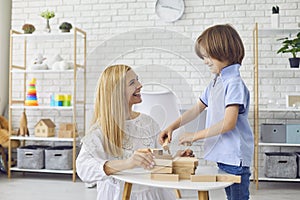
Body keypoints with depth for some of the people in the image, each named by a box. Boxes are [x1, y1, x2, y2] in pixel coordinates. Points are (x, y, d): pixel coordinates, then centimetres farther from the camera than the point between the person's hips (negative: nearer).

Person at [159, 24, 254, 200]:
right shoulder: (216, 82, 12)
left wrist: (196, 136, -15)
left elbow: (229, 123, -22)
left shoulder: (234, 83, -16)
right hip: (221, 155, 8)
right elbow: (197, 109, 18)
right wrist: (172, 127, 10)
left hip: (234, 157, -8)